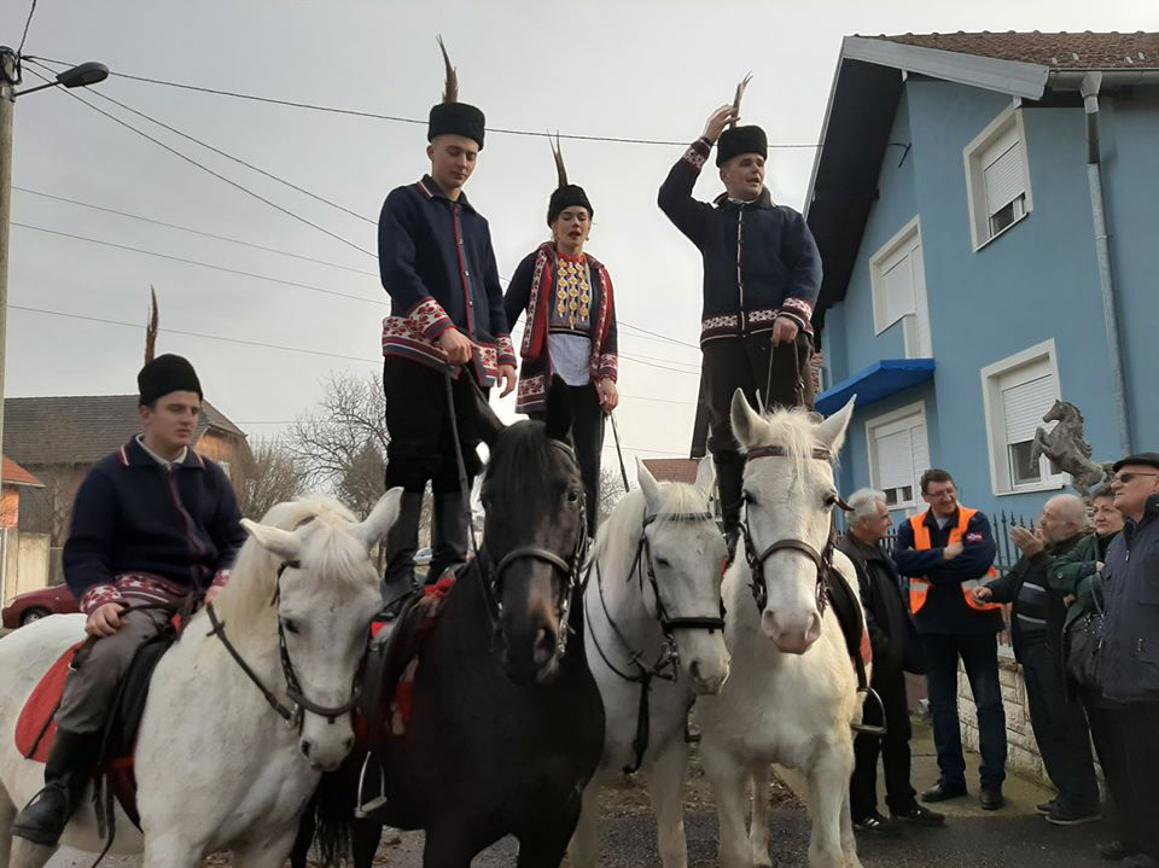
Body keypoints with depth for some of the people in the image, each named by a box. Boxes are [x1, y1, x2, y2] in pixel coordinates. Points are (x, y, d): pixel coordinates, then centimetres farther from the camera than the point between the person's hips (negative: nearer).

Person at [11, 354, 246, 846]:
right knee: (106, 659, -34)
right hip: (139, 594, -4)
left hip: (205, 595, 4)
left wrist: (224, 584, -11)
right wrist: (99, 599, -21)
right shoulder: (110, 476, 4)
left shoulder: (211, 477, 14)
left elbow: (235, 541, 11)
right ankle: (59, 791, -19)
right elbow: (82, 551, -1)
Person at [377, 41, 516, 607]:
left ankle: (450, 571, 9)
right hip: (415, 354, -5)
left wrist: (503, 355, 11)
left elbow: (493, 296, 22)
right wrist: (443, 329, -22)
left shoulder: (476, 223, 22)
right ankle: (399, 576, -5)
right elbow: (397, 272, -11)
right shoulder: (404, 204, 5)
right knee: (412, 463, -8)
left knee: (459, 467, 4)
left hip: (471, 362, 6)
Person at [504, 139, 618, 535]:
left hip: (588, 382, 4)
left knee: (588, 472, 1)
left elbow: (609, 328, 12)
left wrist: (608, 377, -1)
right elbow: (506, 313, 4)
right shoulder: (537, 264, 8)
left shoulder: (599, 273, 18)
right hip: (546, 379, -3)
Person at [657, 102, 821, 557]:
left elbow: (809, 268, 5)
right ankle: (735, 527, -1)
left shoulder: (787, 218, 19)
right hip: (723, 336, 1)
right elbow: (670, 197, 7)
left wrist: (793, 314, -14)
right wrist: (706, 140, 8)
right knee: (727, 433, -4)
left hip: (778, 332, -1)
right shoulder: (708, 221, 23)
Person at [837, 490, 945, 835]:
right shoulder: (846, 556, -21)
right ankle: (862, 813, 15)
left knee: (898, 736, 18)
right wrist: (885, 648, -19)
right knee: (867, 740, 2)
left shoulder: (875, 551, 13)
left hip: (889, 663, 10)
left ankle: (903, 803, 31)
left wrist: (904, 649, 15)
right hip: (869, 664, -10)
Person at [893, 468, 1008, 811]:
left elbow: (981, 560, -21)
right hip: (934, 625, 4)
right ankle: (951, 777, 24)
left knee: (988, 702, 2)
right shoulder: (912, 528, 4)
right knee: (941, 704, 12)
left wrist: (930, 570, -16)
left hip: (975, 620, -3)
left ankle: (992, 780, 12)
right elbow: (901, 561, -13)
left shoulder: (975, 521, -5)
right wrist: (944, 555, -20)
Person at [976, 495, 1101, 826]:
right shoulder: (1043, 548, 12)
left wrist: (1039, 555, -28)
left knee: (1065, 726, -2)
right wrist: (992, 590, 2)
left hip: (1056, 652, -9)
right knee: (1045, 725, 16)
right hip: (1034, 649, 9)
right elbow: (1014, 579, 20)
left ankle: (1082, 802, 12)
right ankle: (1068, 794, 28)